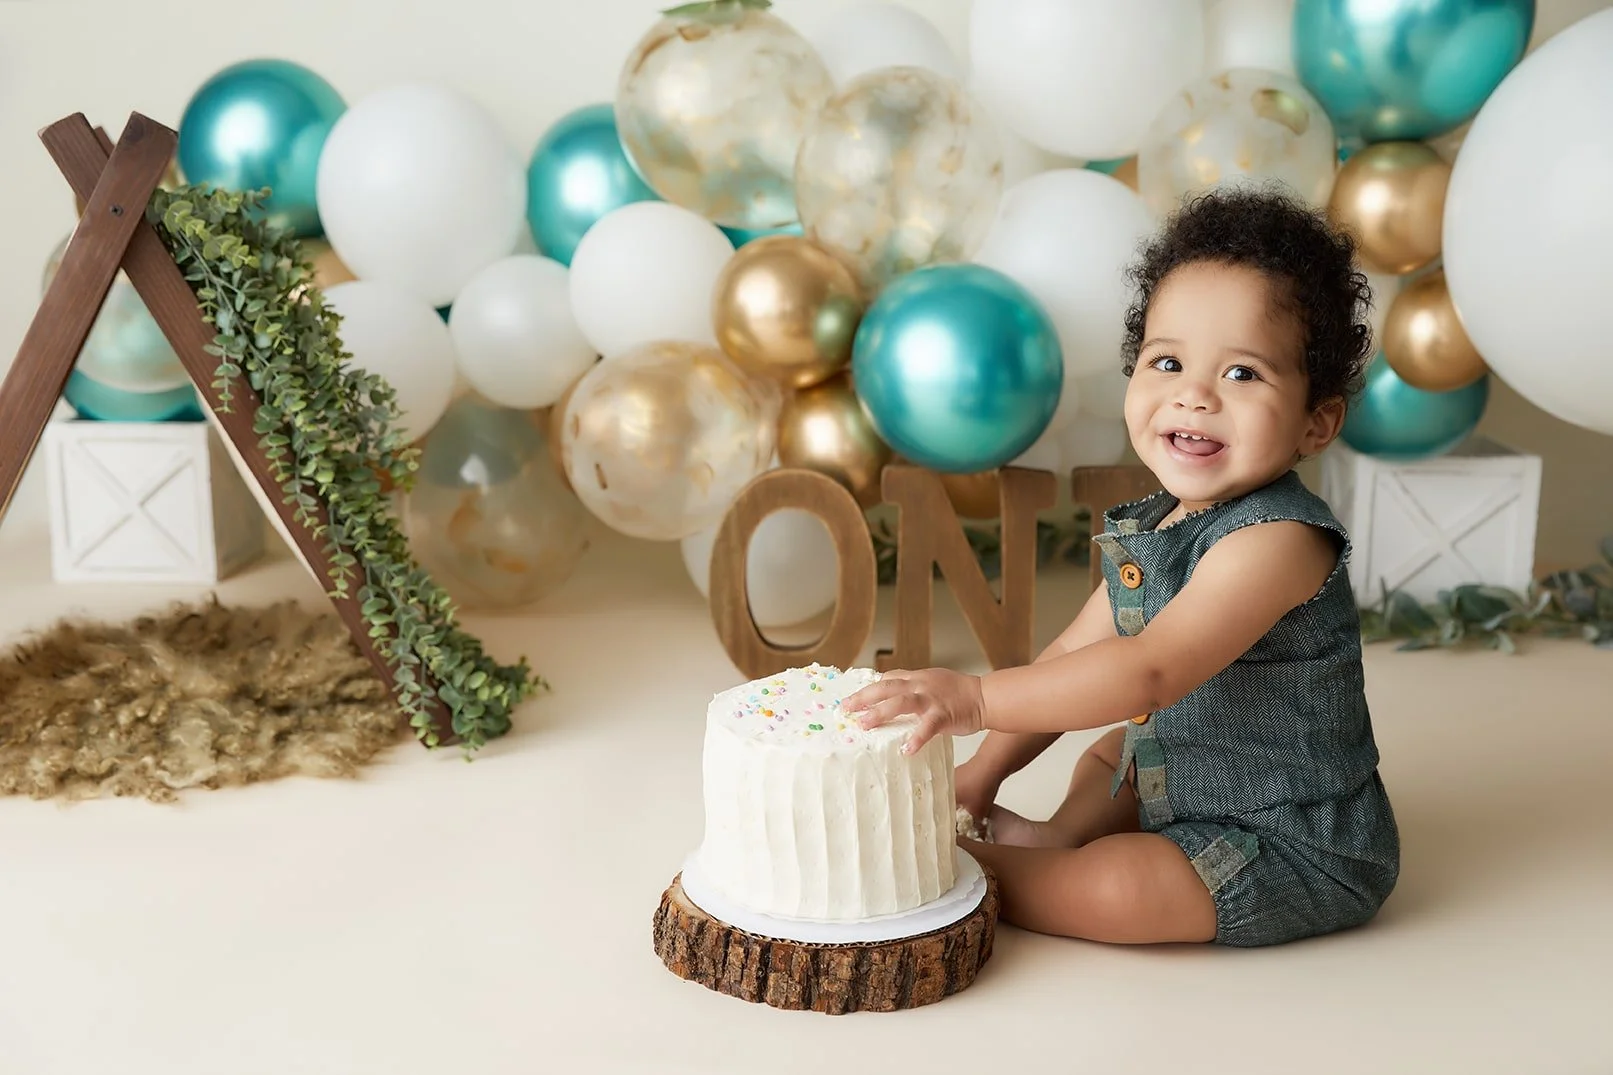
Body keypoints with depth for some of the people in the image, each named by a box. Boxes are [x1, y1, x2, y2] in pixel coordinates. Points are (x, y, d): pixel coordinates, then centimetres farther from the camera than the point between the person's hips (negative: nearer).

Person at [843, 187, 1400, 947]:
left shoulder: (1277, 540, -28)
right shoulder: (1153, 528, 1)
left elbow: (1150, 672, -37)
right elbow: (1073, 657, 6)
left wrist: (977, 698, -41)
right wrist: (984, 770, 0)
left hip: (1297, 852, -9)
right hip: (1193, 793, 9)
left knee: (1112, 890, -24)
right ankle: (1059, 839, 3)